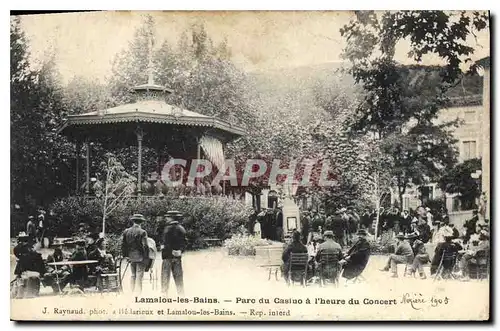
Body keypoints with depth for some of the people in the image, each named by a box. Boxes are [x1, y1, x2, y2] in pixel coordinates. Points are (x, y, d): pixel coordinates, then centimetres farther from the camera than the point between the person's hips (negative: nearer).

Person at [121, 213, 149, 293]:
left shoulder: (126, 232, 4)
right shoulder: (142, 232, -11)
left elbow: (123, 244, 7)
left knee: (132, 275, 16)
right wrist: (146, 257, -7)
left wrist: (125, 255, 14)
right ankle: (139, 293, -3)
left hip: (131, 257, 5)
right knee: (139, 276, -2)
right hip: (140, 257, -5)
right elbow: (145, 246, -14)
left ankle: (132, 292, 19)